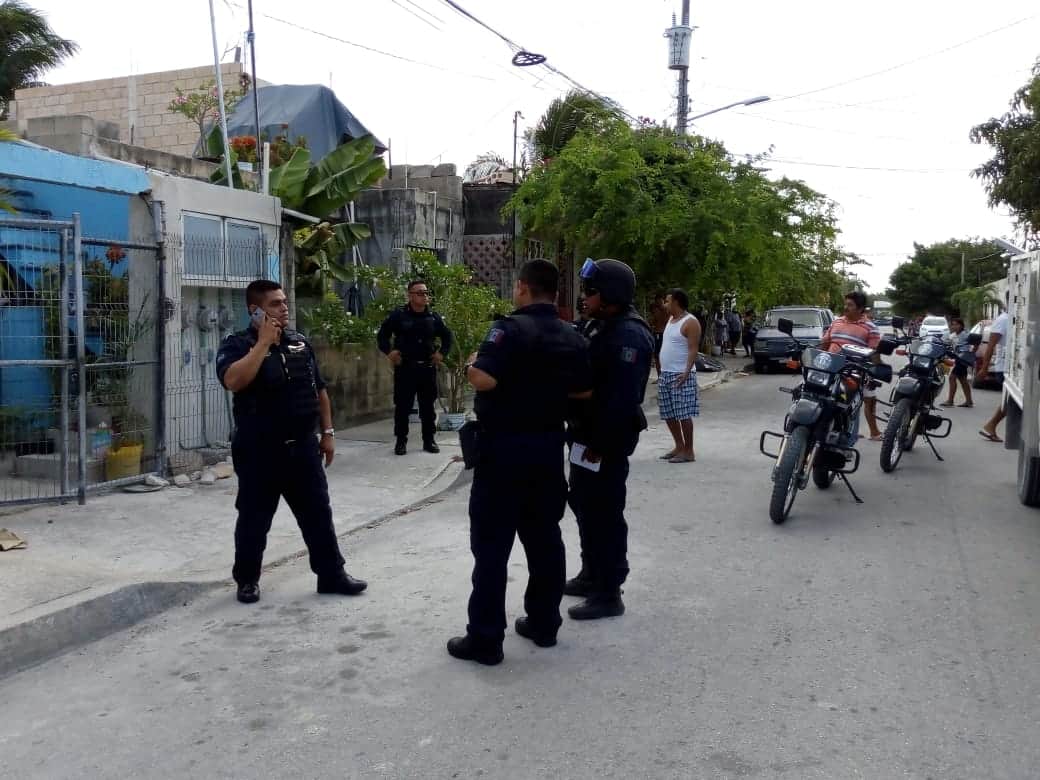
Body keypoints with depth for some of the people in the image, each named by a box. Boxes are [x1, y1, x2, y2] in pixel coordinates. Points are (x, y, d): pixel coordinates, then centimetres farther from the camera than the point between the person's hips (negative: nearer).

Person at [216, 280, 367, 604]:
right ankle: (247, 580, 24)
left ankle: (332, 574, 18)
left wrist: (327, 432, 11)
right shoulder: (237, 345, -7)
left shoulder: (300, 342, 9)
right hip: (259, 450, -4)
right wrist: (264, 342, -22)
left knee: (318, 513, 8)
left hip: (303, 446, 4)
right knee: (254, 518, 8)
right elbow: (233, 381, -28)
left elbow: (319, 390, 15)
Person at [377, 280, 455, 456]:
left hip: (427, 368, 3)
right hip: (405, 368, -2)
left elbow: (448, 336, 19)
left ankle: (429, 440, 16)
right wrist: (389, 352, -7)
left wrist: (442, 353, 6)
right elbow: (382, 335, 5)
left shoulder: (433, 317, 7)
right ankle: (401, 441, 10)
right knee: (402, 406, 1)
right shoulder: (398, 315, -1)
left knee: (428, 406, 7)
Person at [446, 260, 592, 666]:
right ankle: (544, 624, 23)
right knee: (544, 537, 15)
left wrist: (471, 364, -4)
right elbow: (583, 391, 12)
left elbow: (484, 379, -25)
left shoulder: (511, 328, -15)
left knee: (492, 543, -1)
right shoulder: (573, 338, 6)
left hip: (505, 446, -6)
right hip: (548, 447, 7)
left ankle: (485, 639, 3)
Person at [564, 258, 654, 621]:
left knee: (604, 514, -3)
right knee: (583, 505, 19)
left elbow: (623, 398, -26)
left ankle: (609, 593, 6)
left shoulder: (629, 335, -20)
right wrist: (583, 435, 14)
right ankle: (591, 575, 33)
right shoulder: (601, 326, 14)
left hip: (606, 440, -11)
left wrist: (602, 444, -25)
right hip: (586, 434, 11)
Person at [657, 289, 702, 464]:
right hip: (665, 374, 9)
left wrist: (686, 372, -26)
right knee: (668, 414, 12)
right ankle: (679, 446, 24)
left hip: (681, 375, -9)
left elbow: (693, 350, -16)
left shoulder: (690, 322, -10)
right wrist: (662, 371, 17)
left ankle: (688, 451, -1)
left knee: (683, 415, -7)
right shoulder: (671, 319, 17)